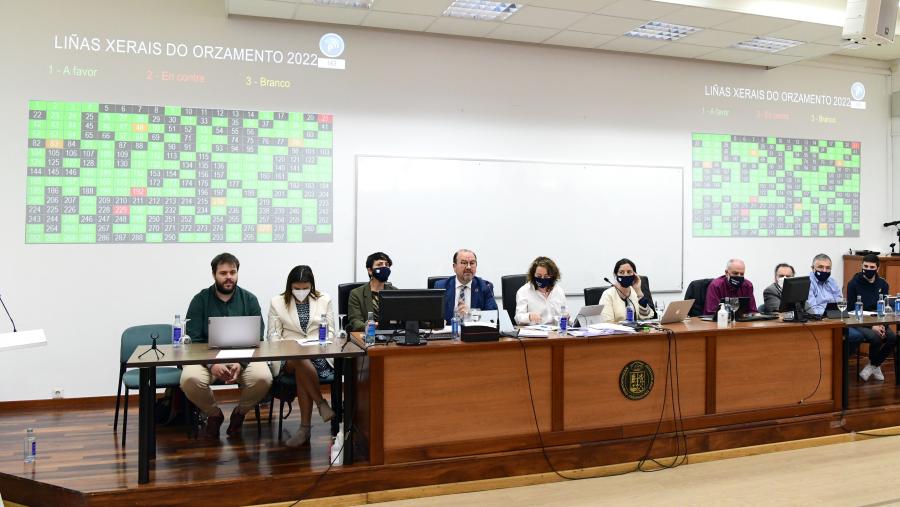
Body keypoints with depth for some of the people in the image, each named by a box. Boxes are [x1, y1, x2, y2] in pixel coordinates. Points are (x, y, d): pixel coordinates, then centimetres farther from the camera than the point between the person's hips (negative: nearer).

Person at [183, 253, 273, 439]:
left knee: (263, 378, -30)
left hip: (244, 358, 0)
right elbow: (193, 340, -5)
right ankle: (214, 415, 2)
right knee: (189, 380, -32)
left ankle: (239, 413, 4)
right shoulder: (200, 300, 2)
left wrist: (241, 363, -21)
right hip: (207, 358, 0)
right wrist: (212, 364, -22)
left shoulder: (249, 300, 4)